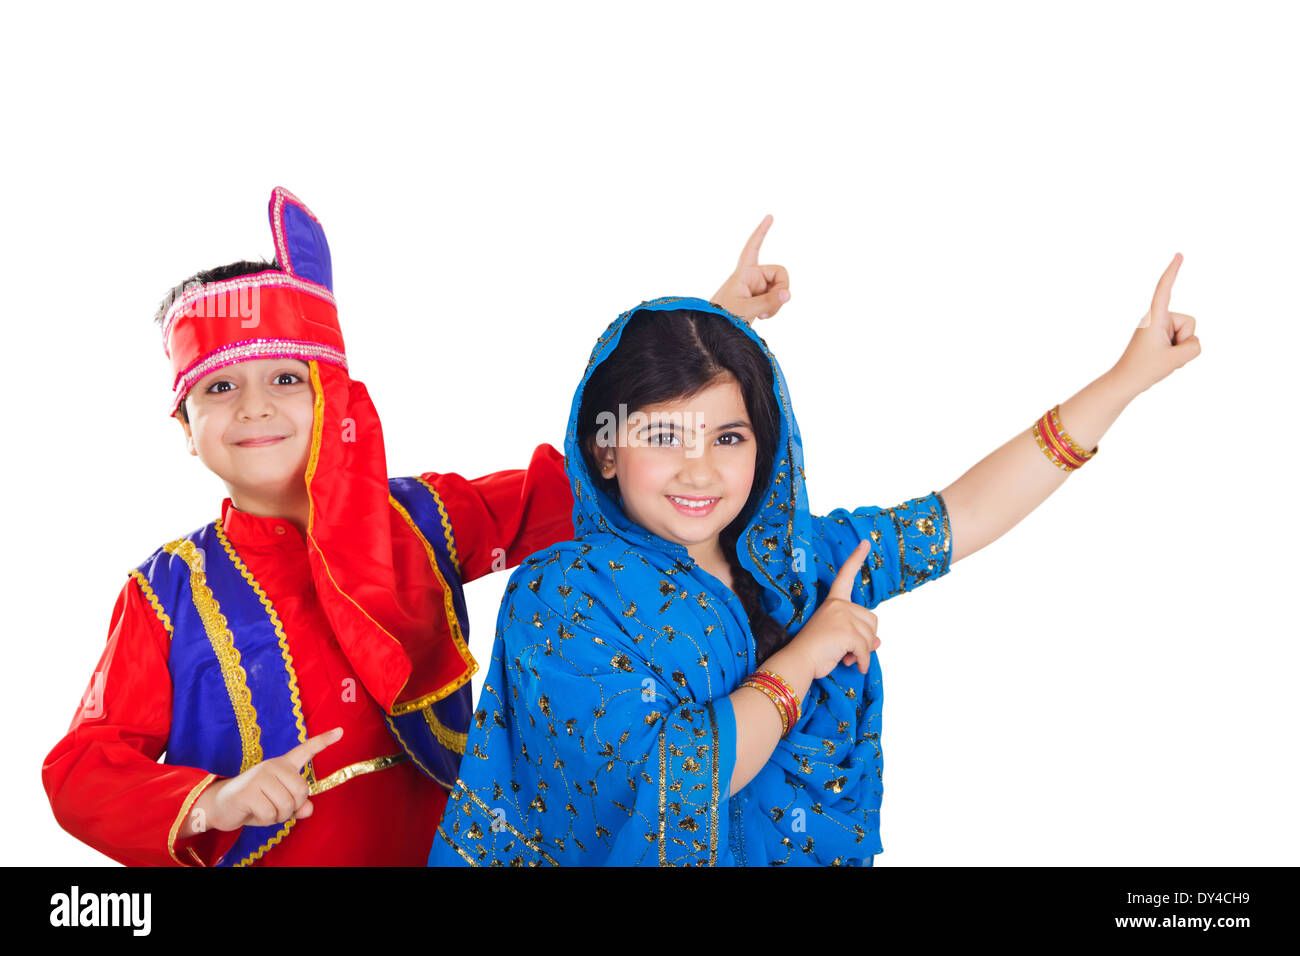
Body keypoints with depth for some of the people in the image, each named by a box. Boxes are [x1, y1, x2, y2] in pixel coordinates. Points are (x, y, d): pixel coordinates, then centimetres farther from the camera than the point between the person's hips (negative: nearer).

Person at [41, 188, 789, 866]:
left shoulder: (420, 523, -6)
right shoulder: (171, 593, -9)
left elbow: (590, 474, -3)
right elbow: (82, 768, -9)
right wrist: (208, 803, -28)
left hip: (428, 844, 2)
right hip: (256, 852, -2)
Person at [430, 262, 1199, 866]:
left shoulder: (794, 555, 0)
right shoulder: (556, 598, -15)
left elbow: (965, 513, 3)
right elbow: (666, 790, -23)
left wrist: (1129, 375, 3)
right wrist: (804, 657, -17)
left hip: (819, 851, 5)